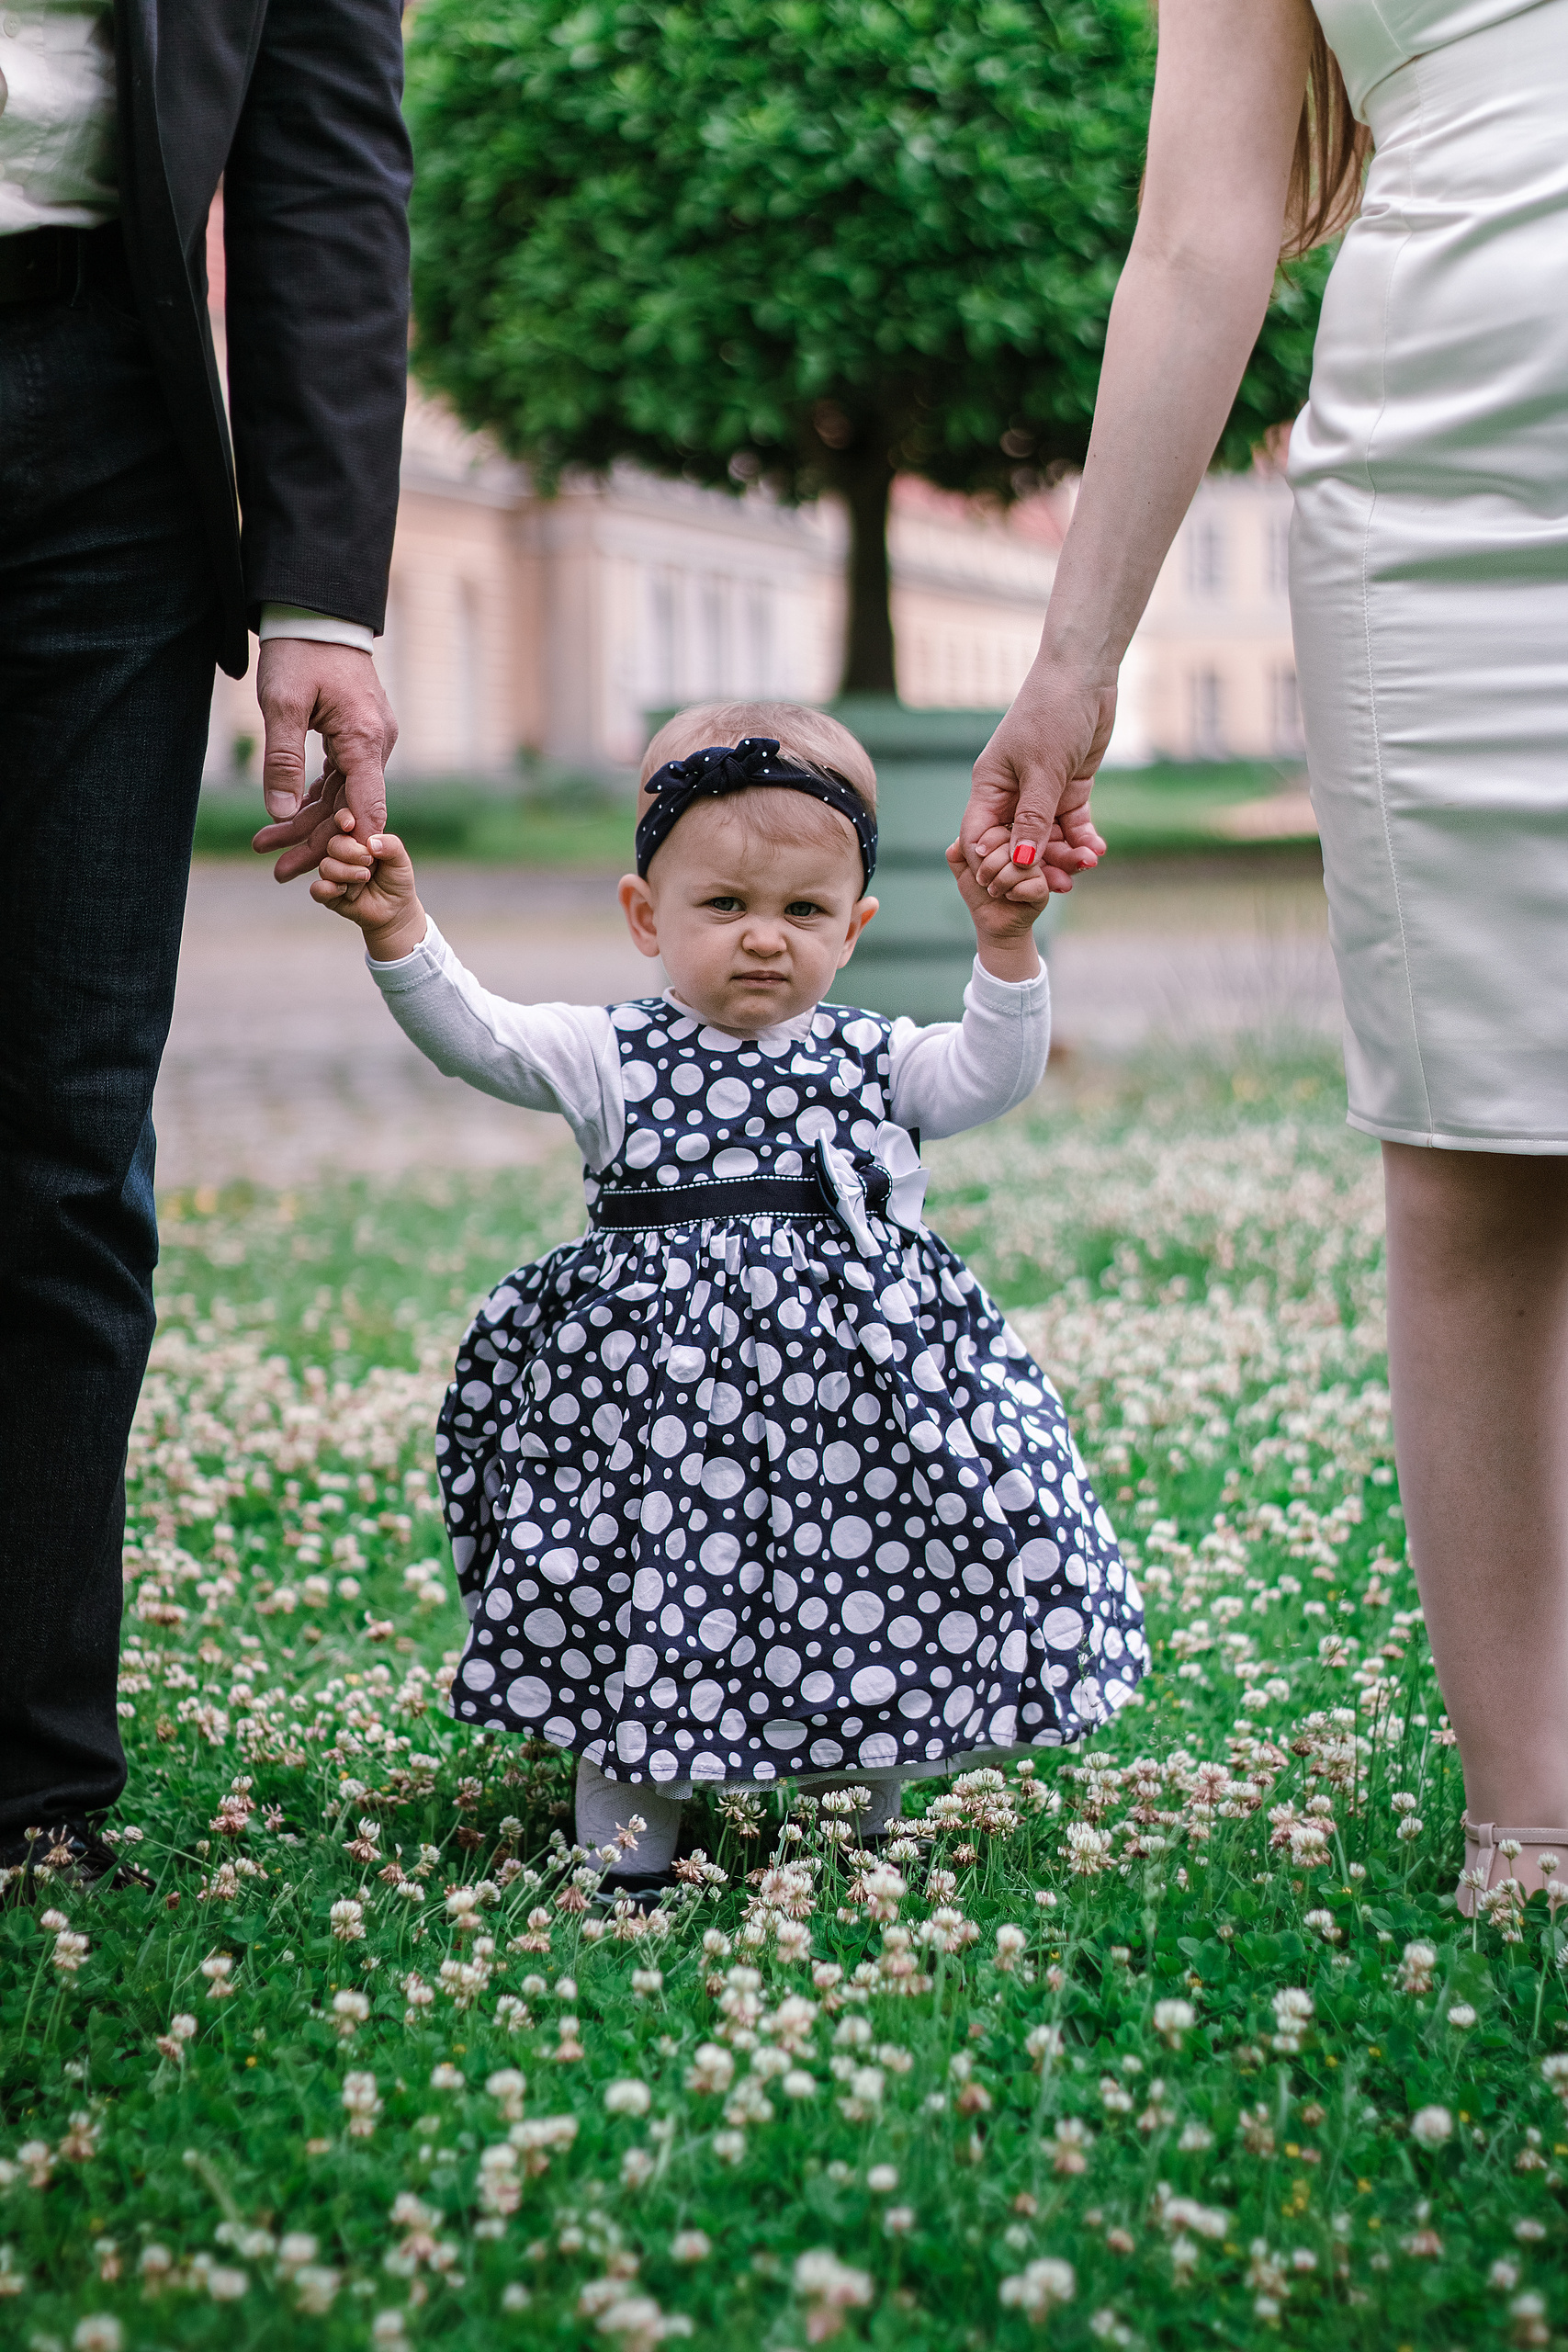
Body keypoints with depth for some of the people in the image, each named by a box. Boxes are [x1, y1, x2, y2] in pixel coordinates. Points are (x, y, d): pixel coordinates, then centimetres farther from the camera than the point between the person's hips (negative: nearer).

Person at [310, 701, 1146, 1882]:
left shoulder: (877, 1061, 8)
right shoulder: (613, 1058, 4)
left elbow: (994, 1073, -4)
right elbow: (473, 1035, -5)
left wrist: (1006, 947, -18)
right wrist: (401, 932, -20)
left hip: (861, 1378, 1)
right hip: (658, 1388, -1)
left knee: (862, 1590, 2)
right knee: (655, 1588, -2)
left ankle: (863, 1787, 21)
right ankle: (628, 1792, 15)